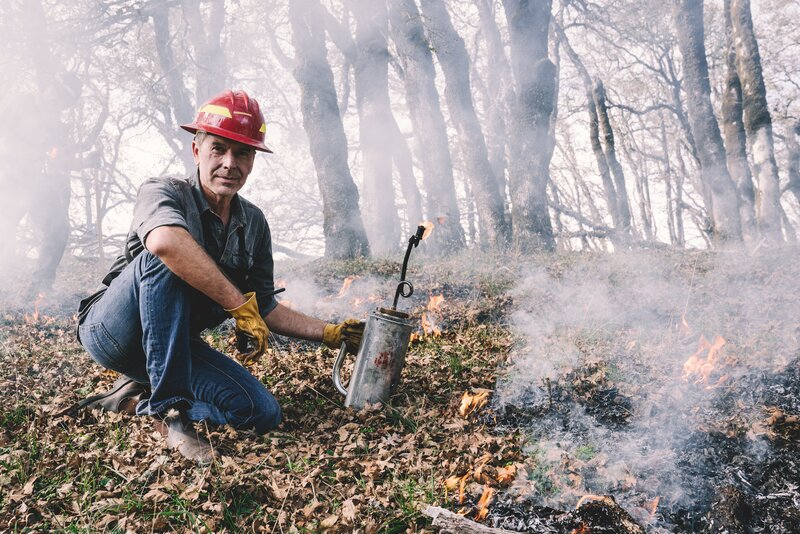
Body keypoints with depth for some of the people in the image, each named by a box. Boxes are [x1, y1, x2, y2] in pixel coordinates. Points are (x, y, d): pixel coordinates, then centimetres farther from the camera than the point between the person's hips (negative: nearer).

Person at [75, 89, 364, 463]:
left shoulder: (254, 224, 2)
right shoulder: (163, 192, -16)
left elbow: (265, 309, 9)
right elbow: (165, 241, -42)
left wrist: (330, 333, 2)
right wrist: (239, 306, -37)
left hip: (174, 344, 5)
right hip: (112, 330, -5)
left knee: (262, 412, -13)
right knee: (166, 260, -33)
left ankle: (141, 395, 4)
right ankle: (169, 404, -25)